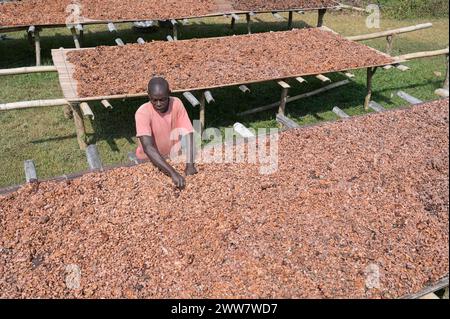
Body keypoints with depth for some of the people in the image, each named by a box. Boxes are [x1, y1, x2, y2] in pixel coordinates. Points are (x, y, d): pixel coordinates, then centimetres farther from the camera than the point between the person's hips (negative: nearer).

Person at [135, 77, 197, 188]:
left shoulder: (176, 103, -17)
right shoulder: (143, 112, -27)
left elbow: (188, 133, -21)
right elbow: (148, 147, -37)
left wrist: (190, 165, -35)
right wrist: (173, 173, -47)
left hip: (172, 156, 5)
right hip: (148, 159, -4)